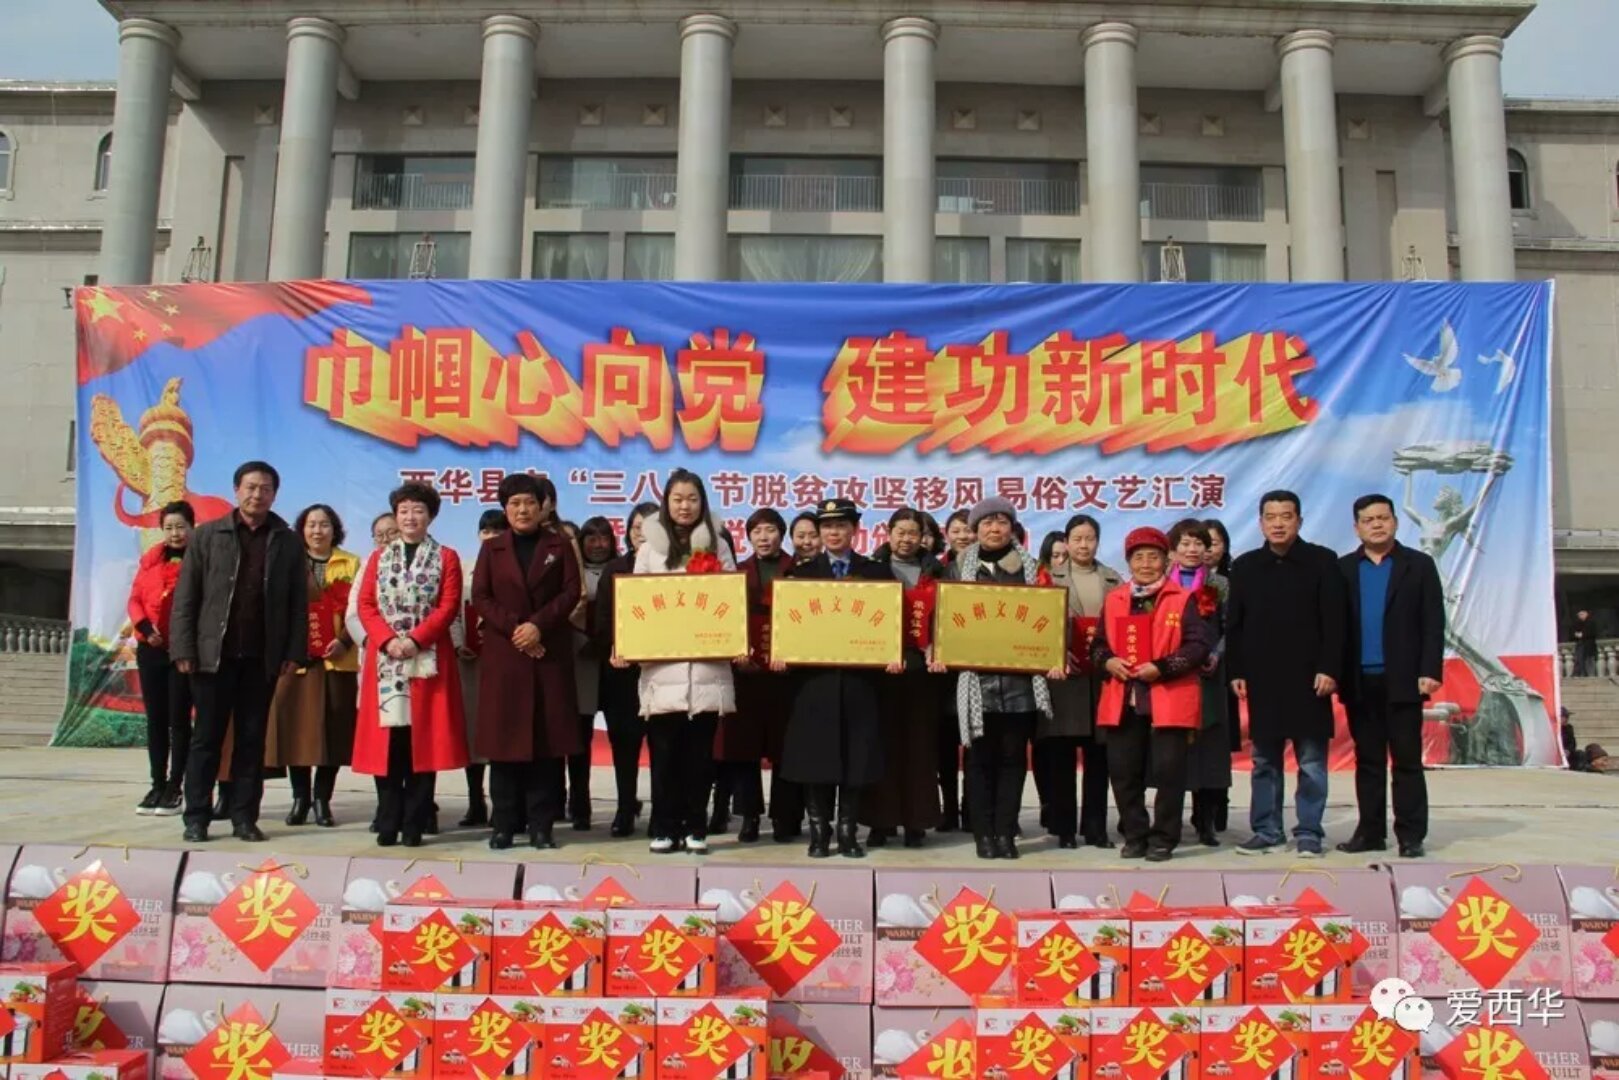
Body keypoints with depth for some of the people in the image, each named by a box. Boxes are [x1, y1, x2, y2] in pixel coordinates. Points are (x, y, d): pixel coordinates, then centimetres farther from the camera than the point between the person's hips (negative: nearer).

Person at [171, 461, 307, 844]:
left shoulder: (287, 542, 6)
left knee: (252, 739, 6)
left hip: (262, 658, 1)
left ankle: (244, 818, 13)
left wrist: (293, 651, -3)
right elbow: (185, 596, 2)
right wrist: (183, 649, -6)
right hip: (213, 654, -1)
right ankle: (197, 817, 12)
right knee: (206, 737, 5)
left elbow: (298, 601, 5)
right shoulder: (207, 535, 4)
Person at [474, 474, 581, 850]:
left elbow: (572, 592, 0)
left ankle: (542, 824, 3)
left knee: (547, 737, -2)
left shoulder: (560, 545, 10)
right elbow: (480, 597, 3)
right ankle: (505, 824, 6)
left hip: (550, 653, -1)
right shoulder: (492, 548, 12)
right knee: (504, 737, 0)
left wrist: (538, 624, -14)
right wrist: (513, 628, -11)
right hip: (502, 653, 1)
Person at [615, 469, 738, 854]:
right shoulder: (650, 549, 10)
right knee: (664, 750, 1)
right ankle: (664, 828, 9)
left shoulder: (718, 547, 11)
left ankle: (696, 828, 12)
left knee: (699, 749, 4)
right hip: (662, 667, 0)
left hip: (707, 666, 0)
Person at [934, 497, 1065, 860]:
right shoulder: (960, 568, 9)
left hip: (1020, 676, 1)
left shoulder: (1031, 567, 10)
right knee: (981, 757, 3)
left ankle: (1005, 832, 11)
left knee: (1013, 755, 3)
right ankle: (983, 833, 10)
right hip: (976, 676, 0)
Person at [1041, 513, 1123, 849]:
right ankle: (1064, 827, 7)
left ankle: (1095, 827, 12)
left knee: (1098, 754, 4)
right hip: (1064, 673, -2)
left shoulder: (1114, 580, 12)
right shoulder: (1052, 579, 7)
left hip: (1102, 674, 2)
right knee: (1061, 754, 0)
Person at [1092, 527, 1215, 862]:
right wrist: (1108, 661, -5)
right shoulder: (1113, 600, 12)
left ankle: (1163, 839, 11)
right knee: (1124, 772, 7)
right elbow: (1098, 644, 17)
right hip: (1123, 700, 4)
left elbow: (1199, 645, -8)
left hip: (1169, 701, -4)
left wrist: (1161, 667, -16)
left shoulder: (1184, 600, -1)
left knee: (1168, 771, -1)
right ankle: (1135, 836, 19)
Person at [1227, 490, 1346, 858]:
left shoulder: (1322, 561, 0)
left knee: (1311, 762, 3)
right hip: (1261, 680, 3)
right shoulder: (1245, 566, 8)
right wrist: (1235, 672, 2)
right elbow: (1234, 625, 8)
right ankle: (1267, 830, 18)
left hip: (1308, 678, -3)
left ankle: (1309, 833, 12)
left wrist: (1329, 669, -11)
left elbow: (1334, 621, -4)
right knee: (1264, 762, 9)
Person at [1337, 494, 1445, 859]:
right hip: (1360, 681, 2)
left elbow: (1433, 622, -1)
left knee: (1407, 760, 2)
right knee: (1367, 760, 9)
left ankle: (1411, 836, 7)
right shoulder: (1342, 569, 8)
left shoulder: (1419, 565, 4)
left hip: (1402, 680, -2)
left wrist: (1430, 670, -9)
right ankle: (1370, 832, 15)